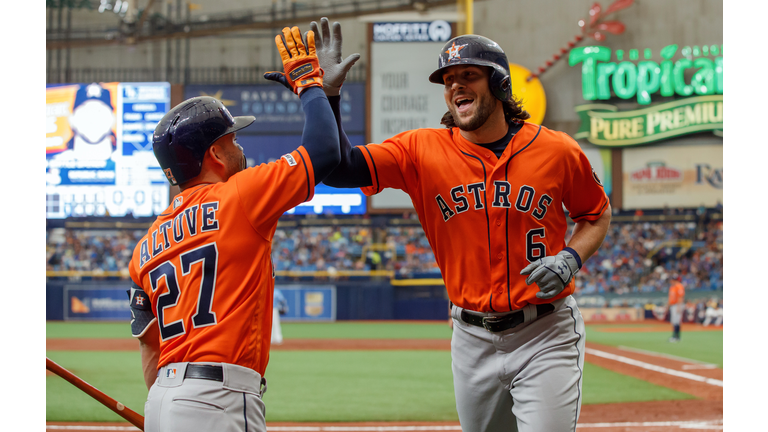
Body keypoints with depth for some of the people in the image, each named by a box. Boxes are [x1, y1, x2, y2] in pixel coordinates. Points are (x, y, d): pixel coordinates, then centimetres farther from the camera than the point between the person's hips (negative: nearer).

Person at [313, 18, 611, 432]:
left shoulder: (557, 150, -5)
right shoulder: (421, 151, -3)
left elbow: (597, 214, 10)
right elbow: (340, 168, -12)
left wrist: (570, 258, -10)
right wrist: (327, 94, -24)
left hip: (545, 336, -3)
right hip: (472, 340, 3)